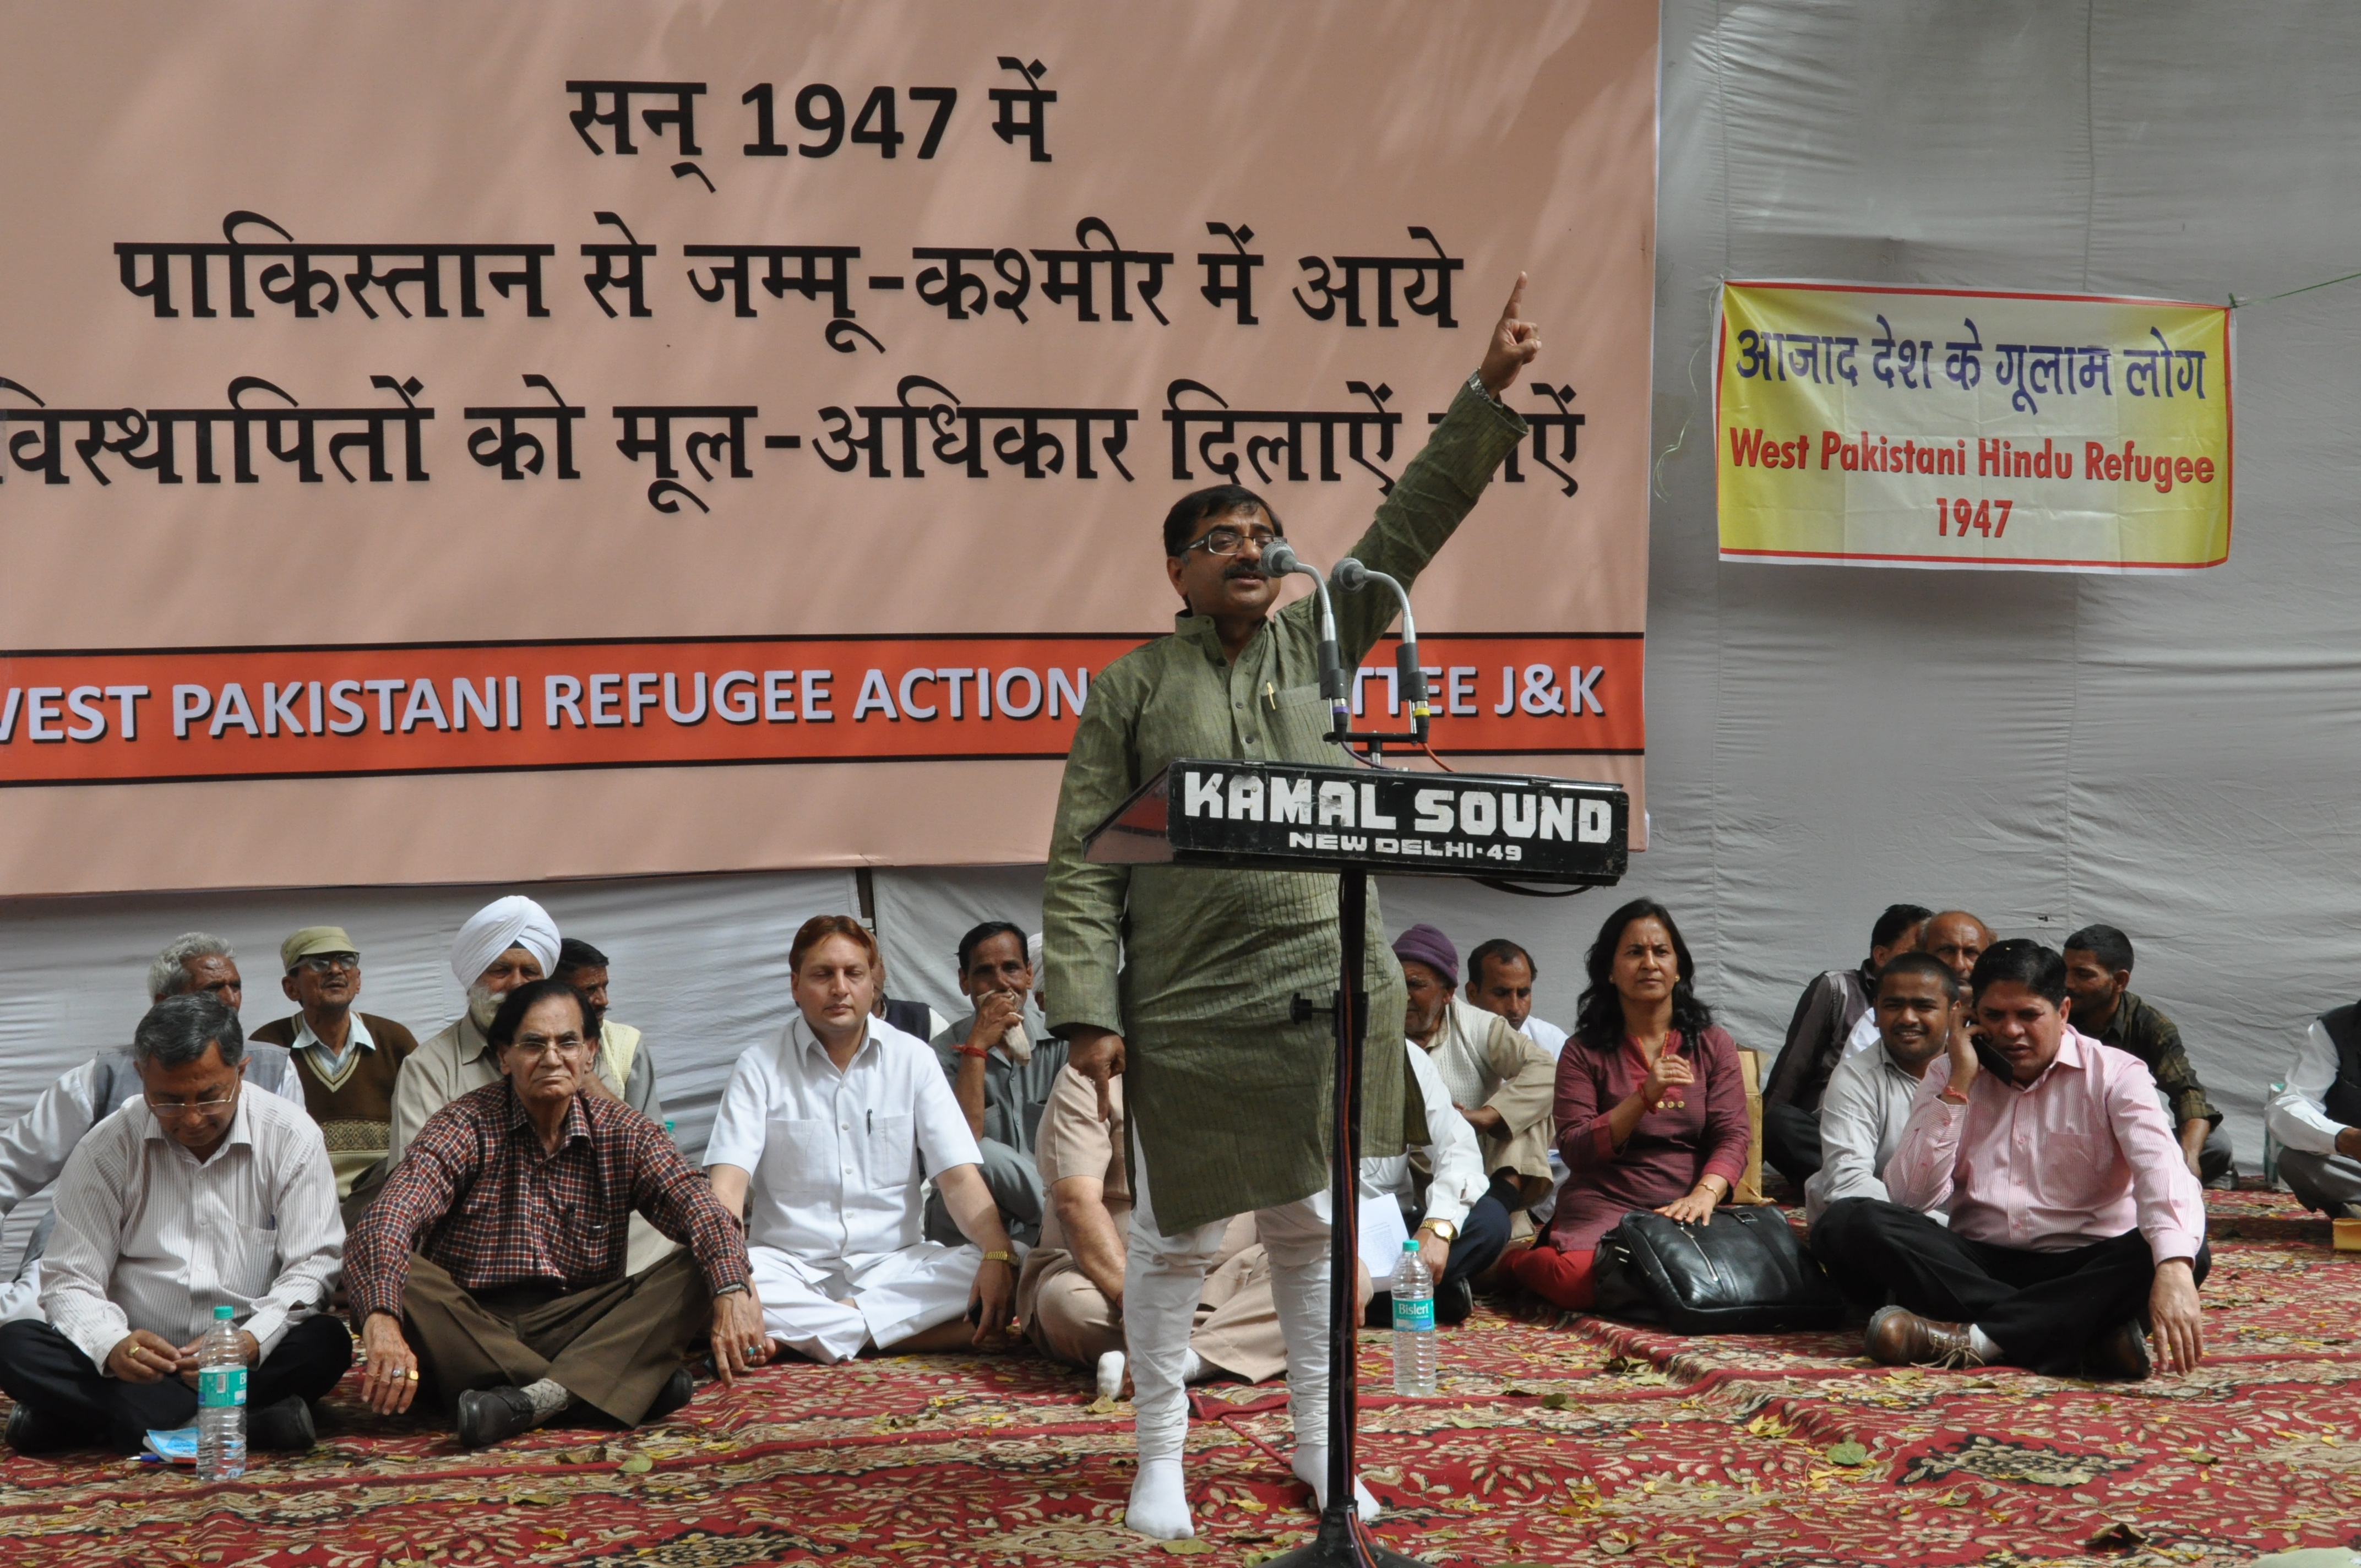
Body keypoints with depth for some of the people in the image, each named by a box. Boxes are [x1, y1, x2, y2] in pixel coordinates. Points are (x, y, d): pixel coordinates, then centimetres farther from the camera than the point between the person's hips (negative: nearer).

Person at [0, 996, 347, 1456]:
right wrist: (113, 1346, -27)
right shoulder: (106, 1148, -1)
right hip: (136, 1364, 1)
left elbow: (313, 1265, -6)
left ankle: (94, 1418, -26)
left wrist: (250, 1342, -26)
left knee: (326, 1344, -31)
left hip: (247, 1363, -1)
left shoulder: (291, 1137, -2)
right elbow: (70, 1279, -3)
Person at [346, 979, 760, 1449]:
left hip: (577, 1329, 2)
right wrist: (381, 1320, -44)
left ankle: (541, 1396, -36)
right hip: (471, 1330, -2)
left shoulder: (623, 1132, 2)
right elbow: (389, 1219, -24)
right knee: (400, 1276, -31)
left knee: (697, 1273, -19)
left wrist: (732, 1291, -36)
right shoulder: (466, 1127, -7)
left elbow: (696, 1206, -14)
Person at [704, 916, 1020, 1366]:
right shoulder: (760, 1069, 1)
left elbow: (958, 1177, -3)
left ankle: (794, 1333, -25)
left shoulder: (912, 1059, 6)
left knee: (1001, 1276, -27)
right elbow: (727, 1184, -11)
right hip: (791, 1266, -1)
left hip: (893, 1262, 1)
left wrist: (998, 1254, -24)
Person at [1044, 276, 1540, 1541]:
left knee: (1312, 1225, 12)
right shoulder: (1133, 687, 0)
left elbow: (1414, 521, 3)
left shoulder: (1318, 641, 8)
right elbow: (1082, 865, -3)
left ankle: (1320, 1448, 25)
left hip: (1328, 991, 3)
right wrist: (1088, 1009, -11)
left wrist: (1488, 394, -4)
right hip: (1189, 1004, -2)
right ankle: (1161, 1457, 21)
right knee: (1178, 1234, 5)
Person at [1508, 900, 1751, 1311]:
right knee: (1576, 1281, -34)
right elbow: (1573, 1149, -3)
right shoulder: (1585, 1052, 9)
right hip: (1602, 1208, -2)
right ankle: (1521, 1260, 4)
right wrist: (1645, 1097, -15)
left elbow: (1732, 1138, 2)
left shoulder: (1713, 1044, 13)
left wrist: (1704, 1193, -19)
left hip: (1685, 1209, 2)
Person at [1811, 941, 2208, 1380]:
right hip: (1977, 1267, 2)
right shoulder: (1949, 1075, 10)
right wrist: (1958, 1086, -6)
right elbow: (1912, 1196, -1)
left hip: (2081, 1268, -2)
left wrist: (2174, 1267, -41)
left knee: (2189, 1254, -32)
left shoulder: (2115, 1075, 0)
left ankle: (1975, 1339, -36)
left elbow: (2161, 1168, -21)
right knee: (1847, 1223, -23)